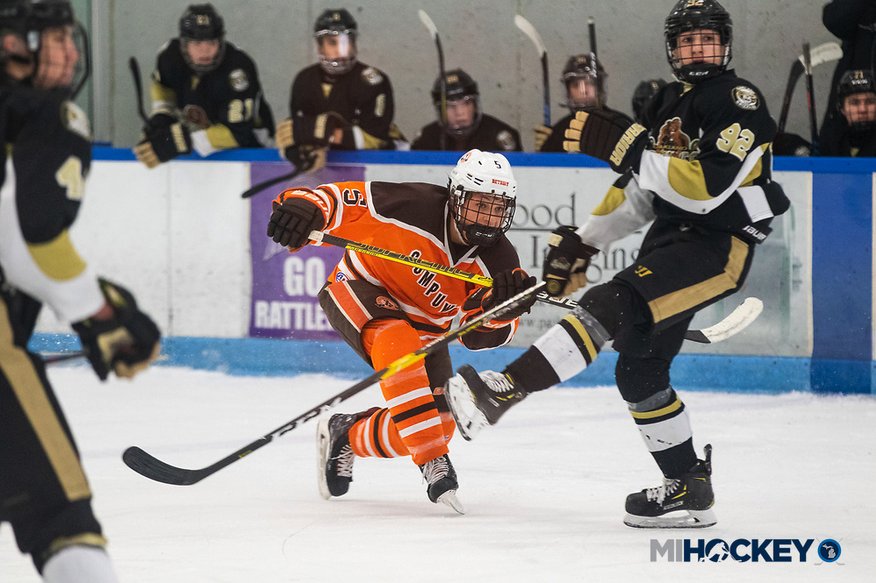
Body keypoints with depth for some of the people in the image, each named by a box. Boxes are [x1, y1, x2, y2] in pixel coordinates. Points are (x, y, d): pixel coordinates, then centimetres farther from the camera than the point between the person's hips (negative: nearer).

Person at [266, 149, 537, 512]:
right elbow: (339, 199, -26)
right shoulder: (413, 207, -29)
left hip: (424, 324, 6)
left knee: (439, 424, -6)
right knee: (400, 343, -39)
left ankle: (346, 436, 22)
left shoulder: (499, 261, -16)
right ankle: (433, 463, -36)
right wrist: (303, 206, -47)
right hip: (360, 292, -6)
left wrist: (505, 307, -41)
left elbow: (477, 333, -20)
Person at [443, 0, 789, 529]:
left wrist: (625, 145, -27)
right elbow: (639, 191, 22)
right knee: (638, 367, 5)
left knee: (615, 305, -27)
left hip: (720, 244, -10)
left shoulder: (738, 100, -11)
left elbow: (706, 186, -24)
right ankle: (690, 488, 12)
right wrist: (581, 244, 12)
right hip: (670, 241, 10)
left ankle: (508, 388, -36)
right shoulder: (669, 105, 17)